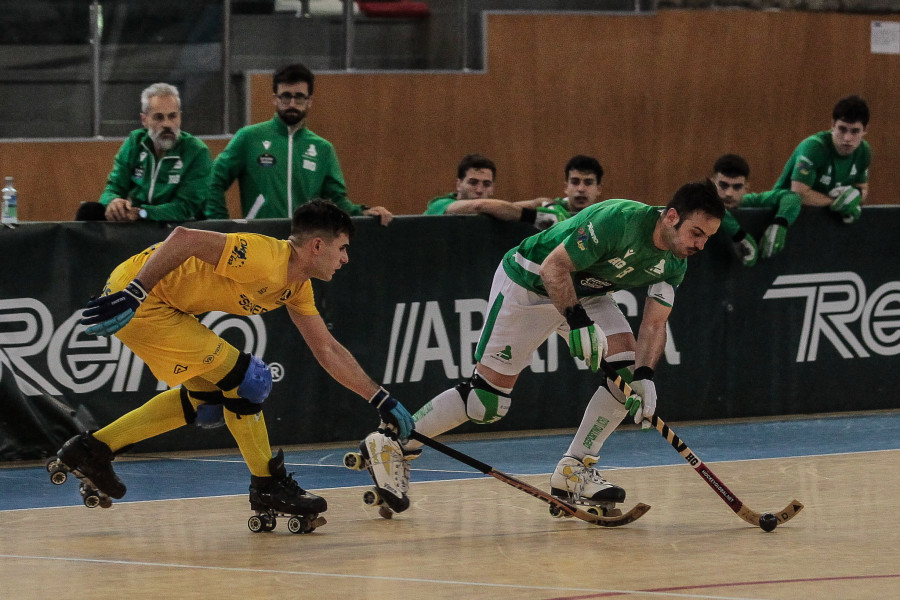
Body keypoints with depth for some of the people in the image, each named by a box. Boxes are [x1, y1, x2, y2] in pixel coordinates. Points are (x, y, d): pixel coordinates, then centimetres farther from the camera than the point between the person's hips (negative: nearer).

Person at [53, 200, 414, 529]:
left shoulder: (298, 288, 8)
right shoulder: (268, 258, -22)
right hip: (135, 295, -10)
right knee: (247, 379, -10)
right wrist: (132, 295, -32)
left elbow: (328, 350, 18)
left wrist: (382, 400, 16)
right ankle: (268, 487, 5)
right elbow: (185, 239, -29)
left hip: (161, 304, 10)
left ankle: (94, 447, 23)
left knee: (210, 402, 19)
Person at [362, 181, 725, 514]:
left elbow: (654, 324, -9)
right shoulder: (619, 221, -33)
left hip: (583, 291, 7)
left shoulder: (674, 263, -9)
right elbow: (553, 267, -29)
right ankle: (391, 444, 5)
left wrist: (644, 376, -25)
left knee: (627, 367, -11)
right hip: (528, 283, -7)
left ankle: (573, 470, -1)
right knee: (487, 398, -9)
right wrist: (578, 322, -39)